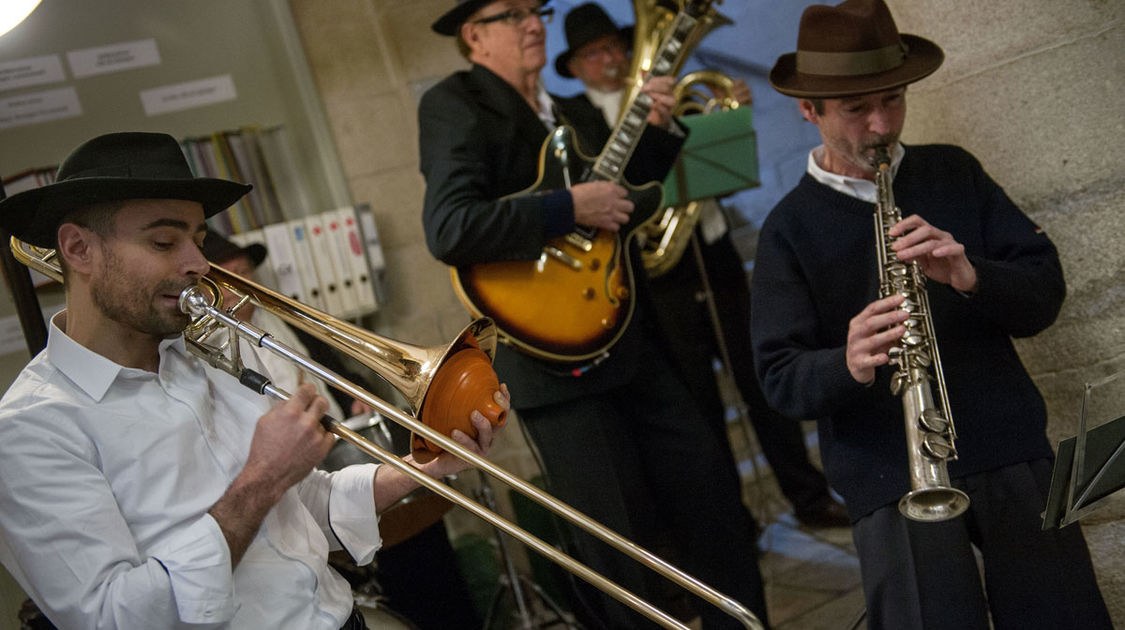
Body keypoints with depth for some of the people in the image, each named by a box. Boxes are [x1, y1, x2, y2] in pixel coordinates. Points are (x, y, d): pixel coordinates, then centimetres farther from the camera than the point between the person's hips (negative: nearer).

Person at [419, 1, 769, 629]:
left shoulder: (561, 108, 16)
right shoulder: (453, 104, -9)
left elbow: (621, 189, 25)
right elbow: (450, 230, -25)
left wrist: (657, 127, 7)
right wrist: (572, 207, -22)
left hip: (632, 336, 8)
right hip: (557, 356, -7)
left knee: (711, 490, 11)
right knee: (621, 538, 1)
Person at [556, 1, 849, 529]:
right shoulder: (574, 119, -1)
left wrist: (730, 115, -6)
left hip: (714, 257, 4)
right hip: (660, 274, -4)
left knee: (762, 384, 8)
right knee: (700, 407, 4)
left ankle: (810, 498, 19)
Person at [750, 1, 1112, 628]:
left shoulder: (954, 172, 10)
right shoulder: (789, 228, 2)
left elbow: (1045, 293, 5)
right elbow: (781, 379, -3)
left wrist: (971, 276, -17)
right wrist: (847, 364, -25)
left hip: (1012, 452, 3)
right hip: (891, 478, -2)